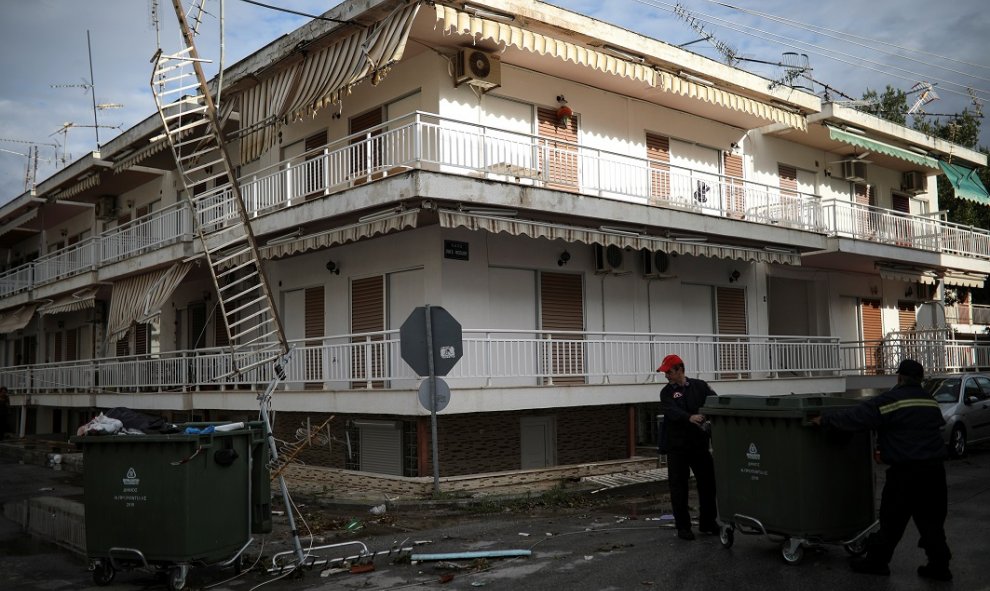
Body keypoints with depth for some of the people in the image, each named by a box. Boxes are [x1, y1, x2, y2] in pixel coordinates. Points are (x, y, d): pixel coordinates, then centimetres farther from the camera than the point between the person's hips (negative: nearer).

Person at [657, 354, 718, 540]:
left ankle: (707, 523, 24)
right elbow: (672, 411, -19)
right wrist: (690, 417, -38)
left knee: (708, 483, 8)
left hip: (700, 443, 2)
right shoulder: (666, 392, 0)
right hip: (678, 447, -2)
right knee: (679, 487, 1)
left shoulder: (699, 386, 6)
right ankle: (683, 526, 11)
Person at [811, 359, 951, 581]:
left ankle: (876, 561, 15)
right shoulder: (931, 401, 12)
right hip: (934, 470, 6)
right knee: (931, 520, 14)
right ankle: (939, 566, 17)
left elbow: (855, 416, -15)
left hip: (906, 472, -6)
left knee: (892, 520, 4)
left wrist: (825, 420, -4)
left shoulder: (890, 400, -11)